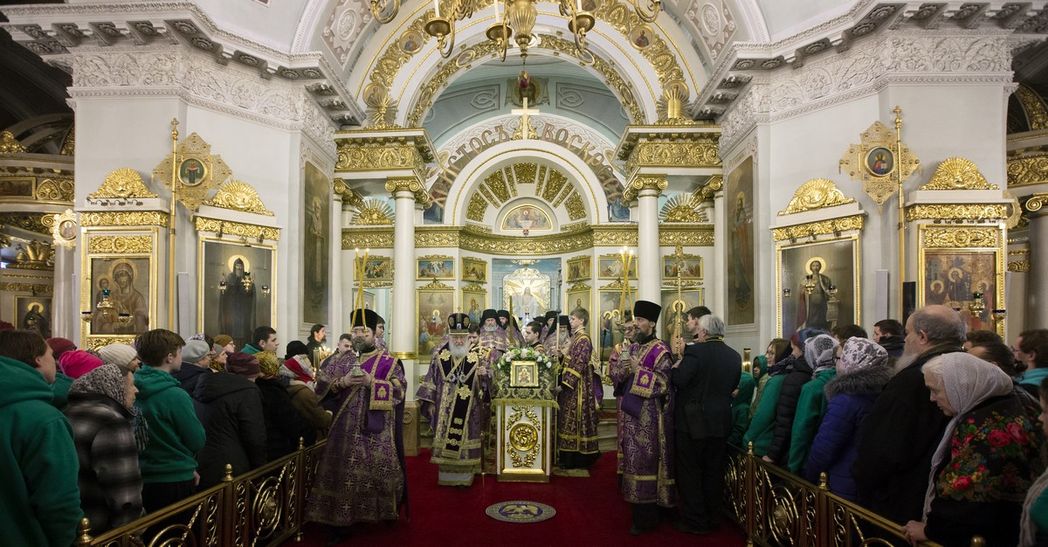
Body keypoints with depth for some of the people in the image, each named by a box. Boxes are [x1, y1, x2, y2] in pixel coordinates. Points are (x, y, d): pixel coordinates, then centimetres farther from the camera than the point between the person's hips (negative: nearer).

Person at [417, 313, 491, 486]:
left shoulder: (476, 357, -2)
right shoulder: (440, 356, 1)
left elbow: (487, 379, -1)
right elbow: (431, 381, 5)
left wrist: (484, 374, -23)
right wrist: (430, 403, 2)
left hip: (468, 410, -1)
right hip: (445, 409, 1)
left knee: (465, 441, 3)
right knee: (446, 441, 5)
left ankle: (465, 476, 15)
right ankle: (447, 475, 18)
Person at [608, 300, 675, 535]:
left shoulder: (660, 351, -9)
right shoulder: (632, 349, 14)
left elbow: (663, 383, -16)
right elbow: (617, 378, 15)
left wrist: (639, 370, -20)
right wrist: (620, 364, -4)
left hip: (648, 416, -7)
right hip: (631, 413, 7)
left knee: (644, 462, -4)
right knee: (634, 461, 11)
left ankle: (646, 518, 6)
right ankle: (640, 513, 22)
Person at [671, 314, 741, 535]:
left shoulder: (695, 352, -18)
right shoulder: (734, 356, 1)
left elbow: (678, 381, -22)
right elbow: (732, 386, 10)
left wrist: (676, 366, -3)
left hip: (693, 423, -5)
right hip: (720, 423, 6)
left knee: (690, 474, 7)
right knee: (714, 473, 17)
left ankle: (695, 521, 13)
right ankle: (713, 518, 26)